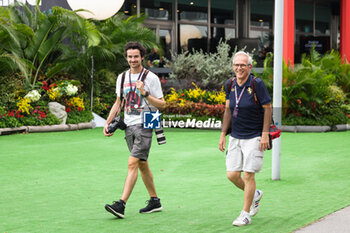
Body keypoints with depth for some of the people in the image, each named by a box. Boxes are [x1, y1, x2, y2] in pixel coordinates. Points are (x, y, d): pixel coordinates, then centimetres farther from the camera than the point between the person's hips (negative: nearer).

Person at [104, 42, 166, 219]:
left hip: (144, 125, -6)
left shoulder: (151, 78, -5)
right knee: (142, 165, 12)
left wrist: (145, 93, -19)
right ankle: (154, 201, 24)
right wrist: (108, 122, 12)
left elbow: (162, 104, -5)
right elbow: (118, 102, 21)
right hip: (129, 125, 6)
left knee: (132, 163, -15)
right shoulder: (122, 77, 12)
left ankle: (121, 205, -21)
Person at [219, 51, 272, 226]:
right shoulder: (230, 85, 3)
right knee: (232, 175, 3)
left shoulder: (257, 84, -13)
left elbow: (268, 108, -9)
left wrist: (265, 134, -14)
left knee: (248, 175, -7)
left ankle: (246, 214, 5)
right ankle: (255, 195, 31)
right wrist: (223, 134, 10)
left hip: (254, 137, -6)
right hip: (235, 137, 6)